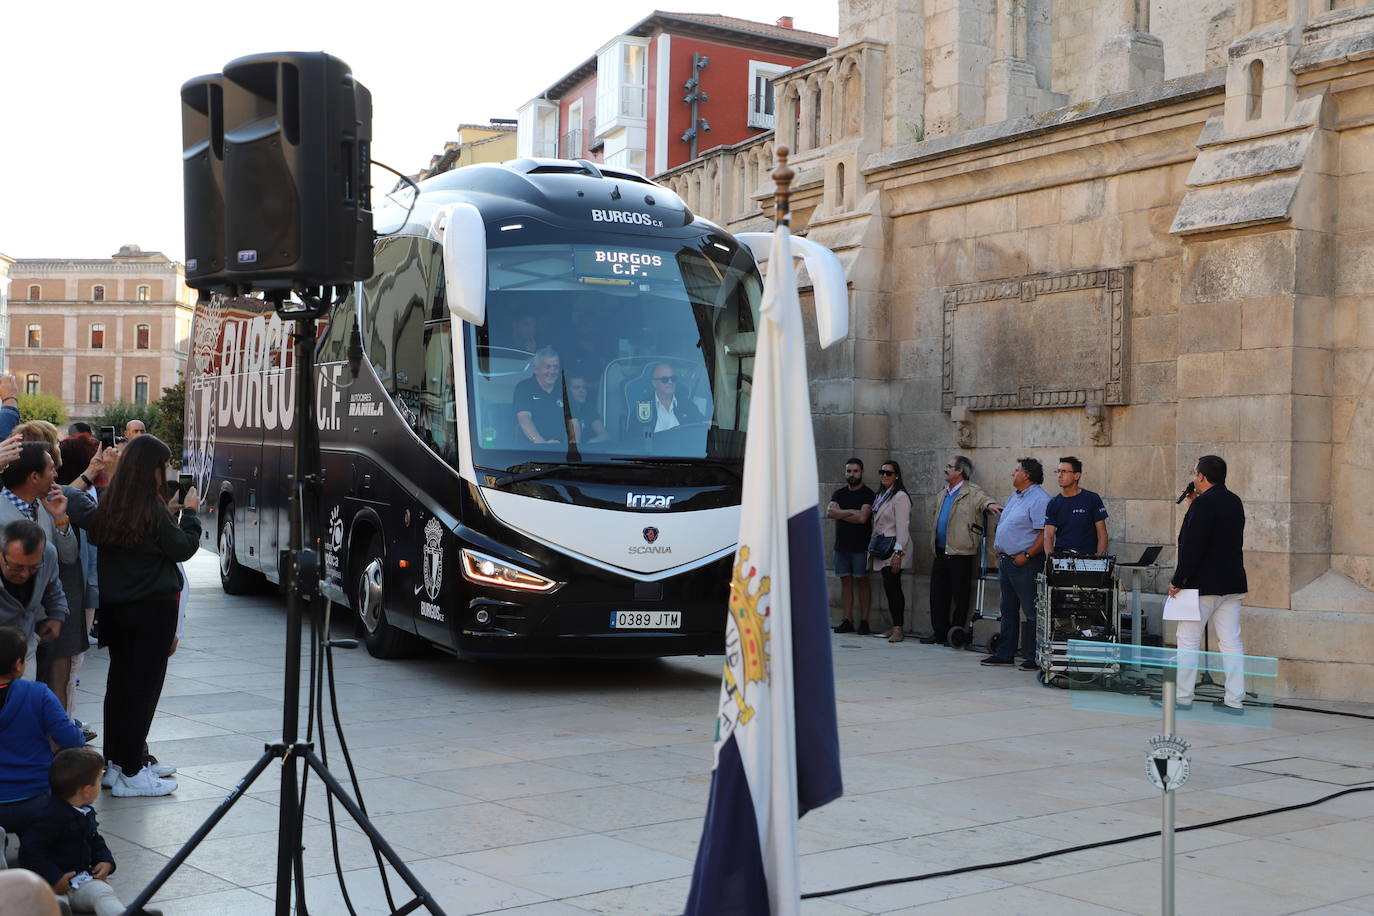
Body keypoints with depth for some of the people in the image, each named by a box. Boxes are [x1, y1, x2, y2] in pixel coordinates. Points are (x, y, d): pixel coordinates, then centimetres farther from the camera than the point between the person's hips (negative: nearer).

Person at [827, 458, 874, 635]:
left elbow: (862, 517, -16)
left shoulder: (867, 494, -2)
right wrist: (851, 511, -11)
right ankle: (847, 621, 6)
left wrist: (840, 513, -6)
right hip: (842, 545, 5)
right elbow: (829, 512, -3)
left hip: (860, 546, -5)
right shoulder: (839, 493, 14)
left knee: (861, 581, -2)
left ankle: (864, 621, -1)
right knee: (846, 581, 4)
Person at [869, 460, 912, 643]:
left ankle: (898, 629, -14)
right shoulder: (881, 496, 19)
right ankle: (895, 626, 10)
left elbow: (902, 526, -15)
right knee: (889, 586, 6)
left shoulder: (900, 497, -9)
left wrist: (898, 552, -21)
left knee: (892, 585, -14)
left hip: (894, 549, -8)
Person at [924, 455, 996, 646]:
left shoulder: (972, 492, -4)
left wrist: (989, 504, -46)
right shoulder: (943, 494, 19)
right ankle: (940, 633, 15)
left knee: (960, 596, -1)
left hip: (960, 553, -7)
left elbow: (984, 500, -22)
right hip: (940, 552, 7)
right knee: (938, 594, 8)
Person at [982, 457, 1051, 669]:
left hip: (1025, 564, -10)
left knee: (1031, 612, -4)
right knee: (1008, 610, 14)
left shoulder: (1039, 499, -13)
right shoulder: (1015, 496, 17)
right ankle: (1005, 653, 21)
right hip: (1006, 561, 10)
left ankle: (1033, 657, 0)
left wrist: (1026, 555, -22)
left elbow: (1045, 534, -20)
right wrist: (999, 551, 16)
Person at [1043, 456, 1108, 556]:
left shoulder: (1092, 499, 3)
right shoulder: (1053, 504, 9)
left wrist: (1099, 559, -10)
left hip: (1088, 557, -2)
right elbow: (1048, 537, 3)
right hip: (1060, 556, 2)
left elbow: (1102, 534, 3)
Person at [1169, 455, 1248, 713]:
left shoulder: (1203, 503, -16)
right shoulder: (1234, 502, 11)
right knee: (1231, 641, 7)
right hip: (1232, 583, 8)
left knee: (1188, 640, 2)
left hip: (1203, 584, -8)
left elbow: (1192, 546, -20)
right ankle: (1235, 700, 6)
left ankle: (1182, 697, 5)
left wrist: (1177, 581, -16)